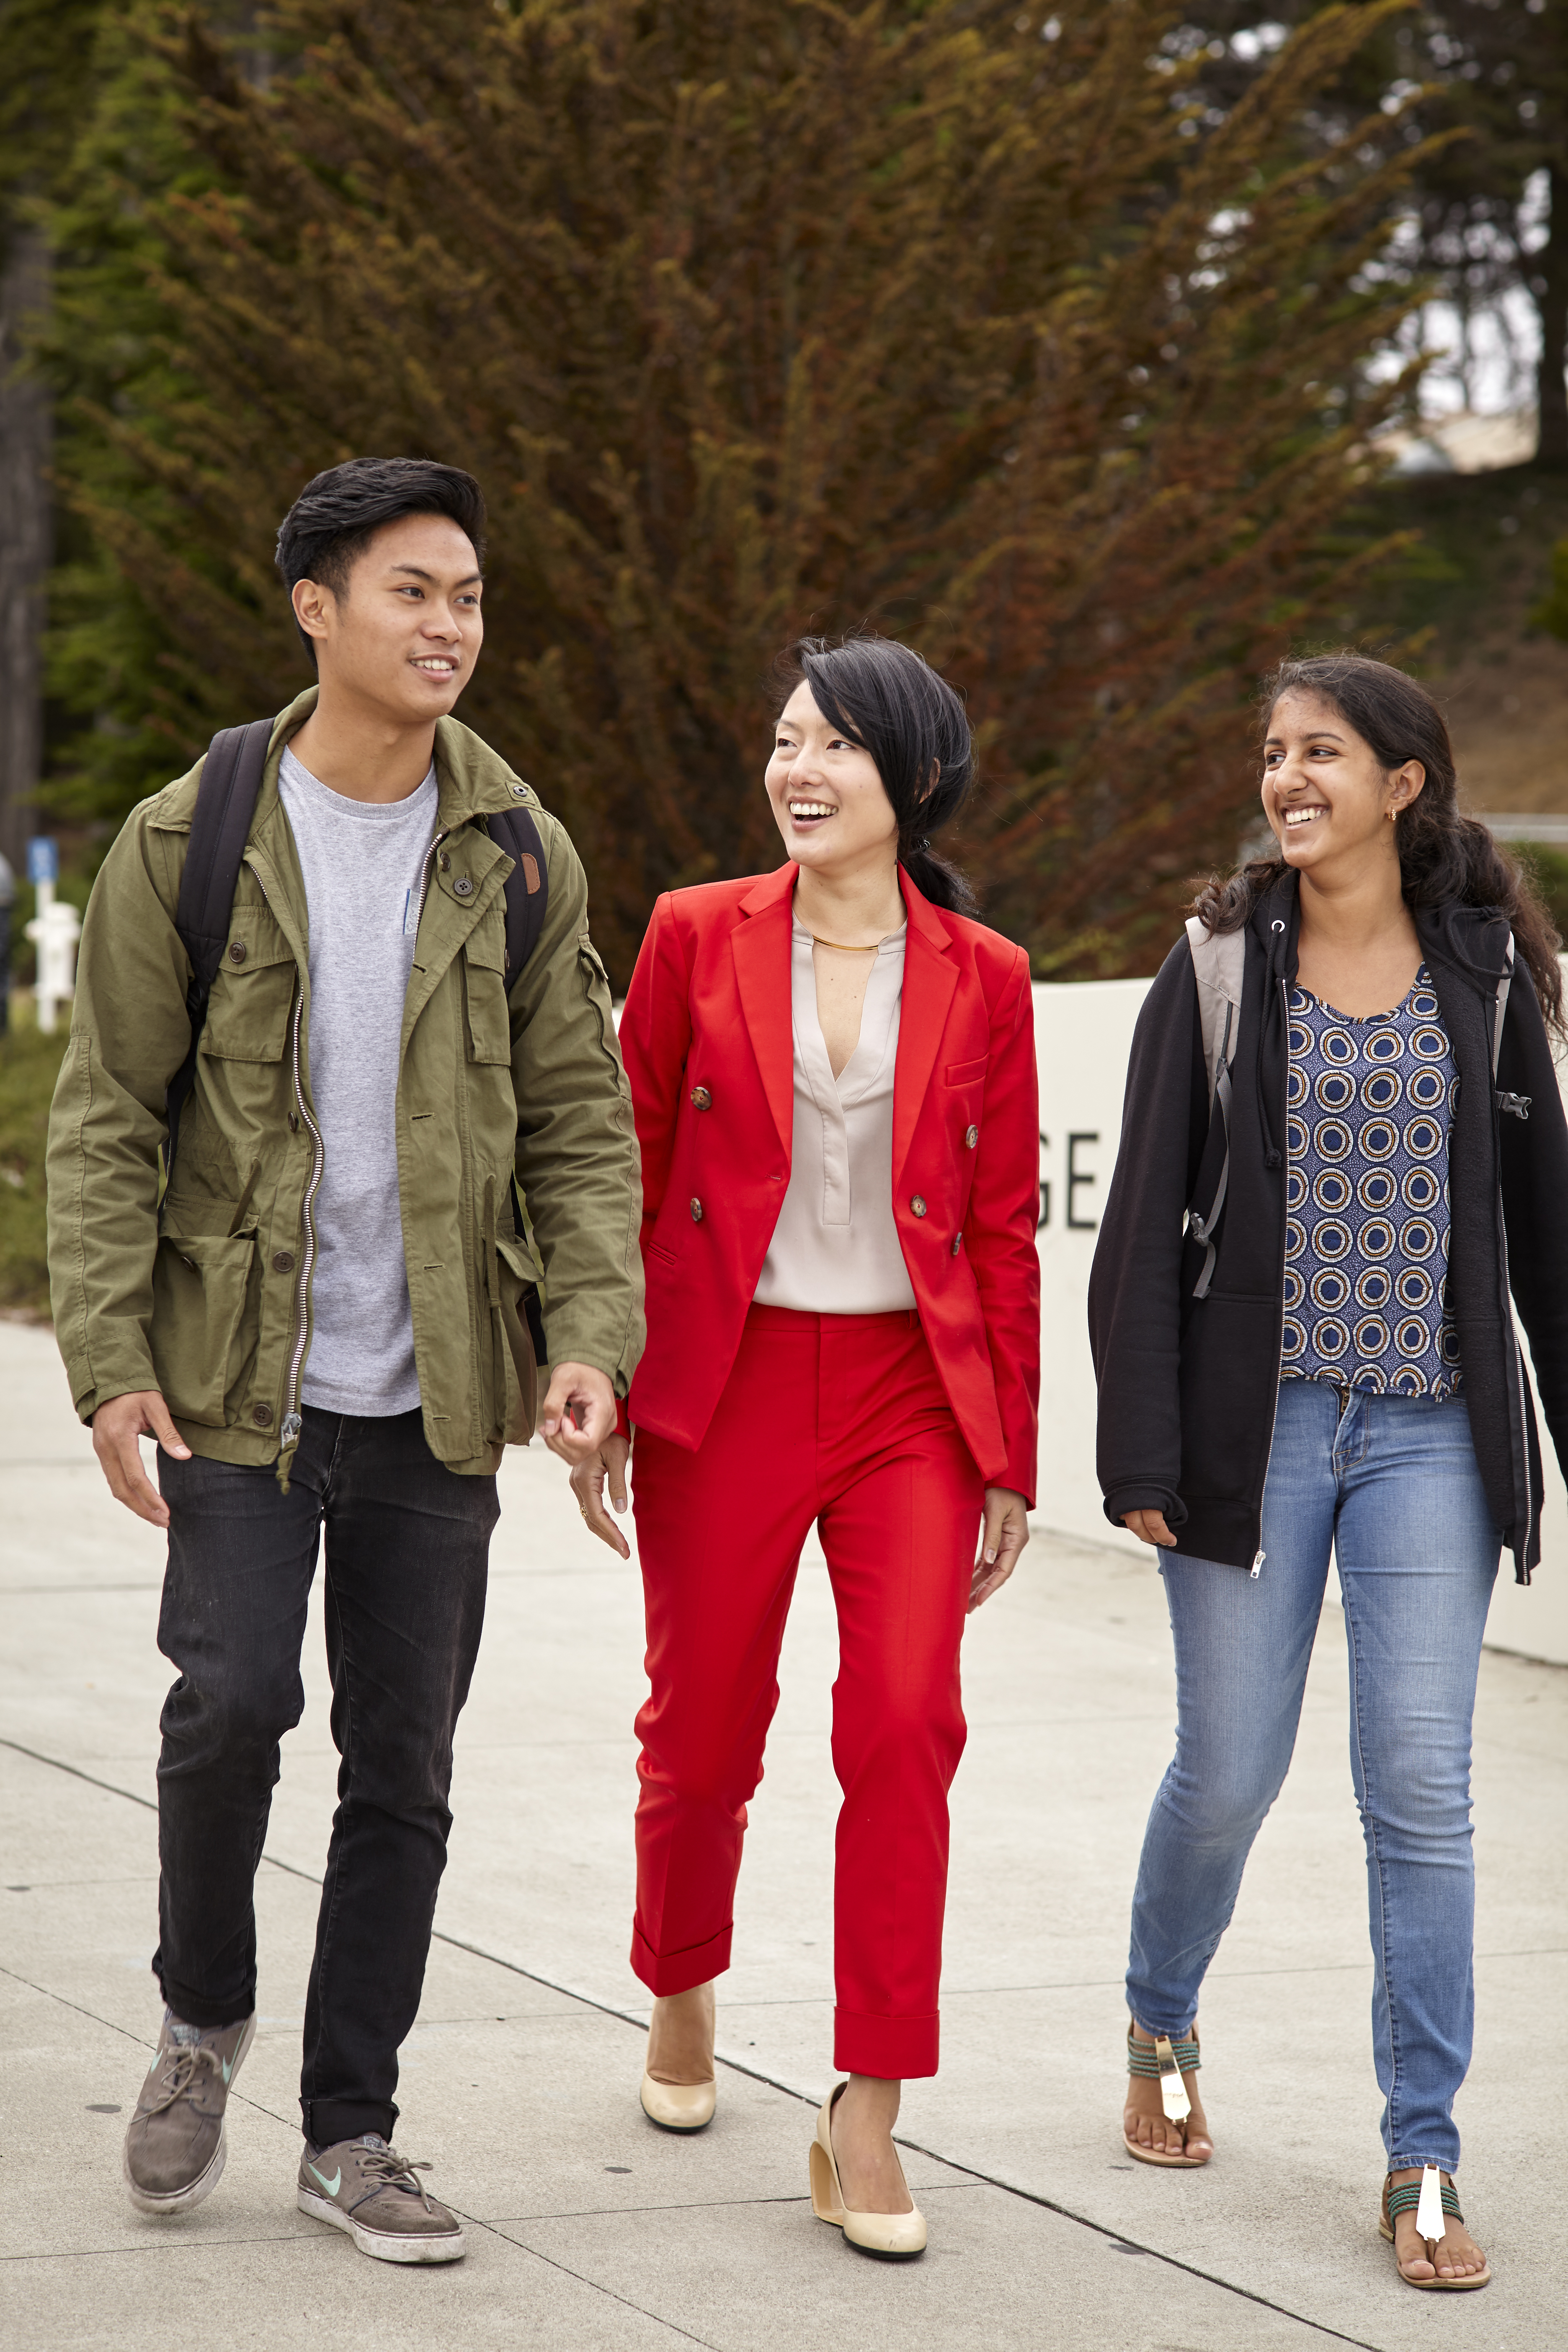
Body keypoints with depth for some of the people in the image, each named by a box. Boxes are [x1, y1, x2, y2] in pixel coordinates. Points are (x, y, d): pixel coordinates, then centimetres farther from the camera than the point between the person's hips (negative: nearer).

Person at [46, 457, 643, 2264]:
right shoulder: (190, 842, -3)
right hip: (241, 1374, -2)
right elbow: (105, 1119, -2)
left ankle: (348, 2132, 16)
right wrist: (111, 1362, -10)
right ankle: (202, 2019, 15)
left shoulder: (519, 855, 3)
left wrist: (592, 1337, -8)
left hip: (435, 1395, 2)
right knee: (234, 1699, -14)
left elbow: (581, 1122, 5)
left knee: (404, 1763, 4)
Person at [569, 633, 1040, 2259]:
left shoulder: (982, 980, 3)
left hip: (910, 1393, 0)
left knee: (906, 1724, -15)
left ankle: (864, 2127, -9)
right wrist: (598, 1398, 2)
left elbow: (1003, 1229, 6)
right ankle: (682, 1993, 39)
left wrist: (1008, 1462, 5)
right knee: (703, 1735, 9)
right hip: (727, 1386, 0)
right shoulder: (697, 938, 1)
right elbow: (624, 1175, 6)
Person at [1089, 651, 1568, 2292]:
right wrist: (1144, 1454, -8)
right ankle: (1160, 2031, 35)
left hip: (1431, 1432, 1)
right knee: (1228, 1772, 5)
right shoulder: (1217, 970, 1)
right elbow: (1143, 1224, -2)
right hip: (1258, 1423, -1)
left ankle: (1422, 2164, 4)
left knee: (1419, 1787, -3)